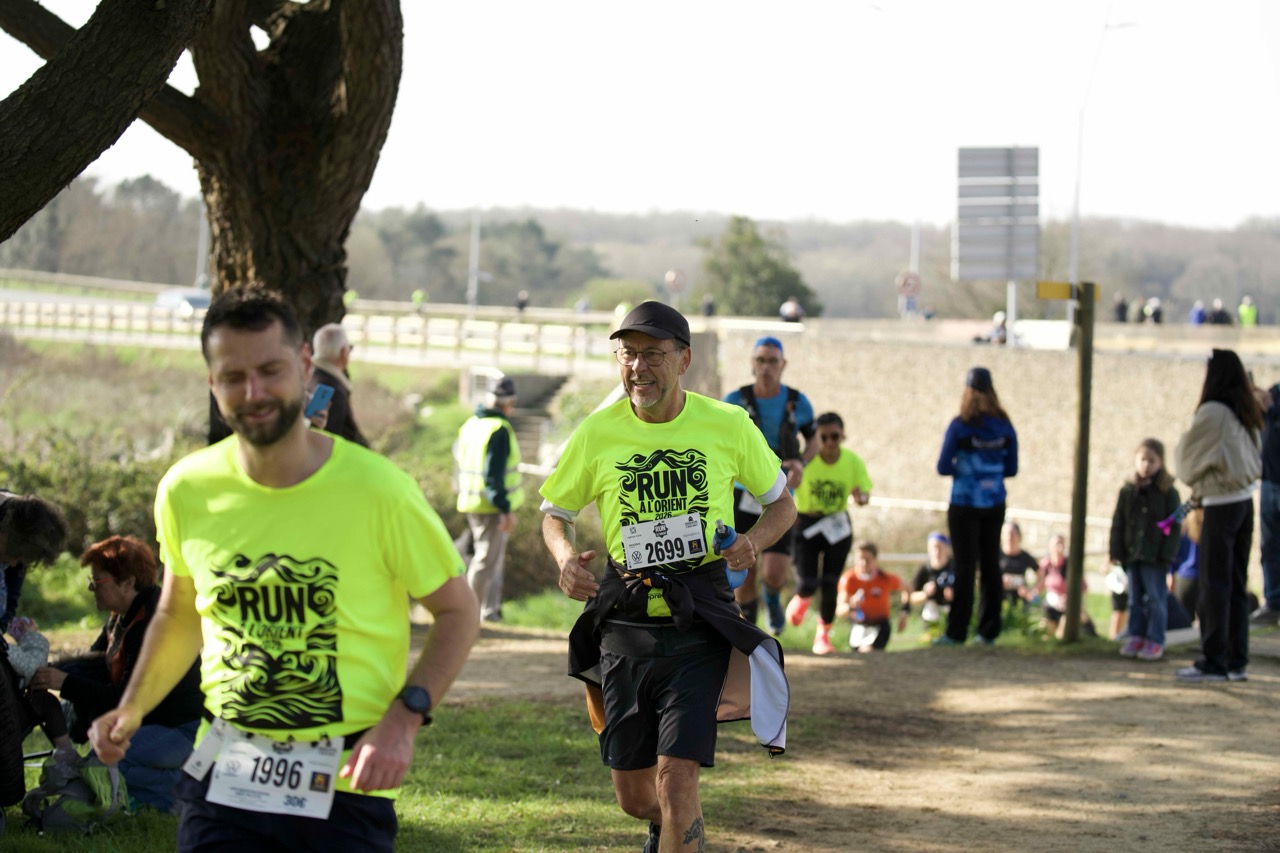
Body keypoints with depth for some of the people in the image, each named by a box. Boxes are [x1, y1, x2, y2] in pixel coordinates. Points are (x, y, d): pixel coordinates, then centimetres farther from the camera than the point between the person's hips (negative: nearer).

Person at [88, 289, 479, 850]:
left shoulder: (376, 489, -11)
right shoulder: (187, 489, -1)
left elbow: (458, 612, -2)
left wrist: (404, 719, -15)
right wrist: (130, 711, 4)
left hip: (344, 786, -2)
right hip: (224, 775, 2)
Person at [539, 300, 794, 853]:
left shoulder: (727, 426, -1)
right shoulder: (598, 434, 0)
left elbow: (782, 504, 12)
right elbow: (555, 513, 13)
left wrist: (753, 541, -10)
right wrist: (565, 557, -9)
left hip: (699, 626, -2)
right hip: (624, 626, 2)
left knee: (676, 781, -16)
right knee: (633, 797, 10)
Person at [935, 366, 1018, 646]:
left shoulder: (960, 426, -12)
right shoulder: (1005, 427, 0)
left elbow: (943, 467, -11)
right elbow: (1011, 469, 4)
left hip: (965, 505, -3)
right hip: (995, 505, 3)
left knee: (965, 566, 0)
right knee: (991, 565, 9)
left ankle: (957, 631, 0)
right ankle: (989, 631, 11)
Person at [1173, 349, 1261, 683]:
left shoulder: (1212, 413, -15)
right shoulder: (1247, 414, 9)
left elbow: (1190, 458, -7)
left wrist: (1181, 442, 16)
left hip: (1221, 504, -8)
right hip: (1245, 501, 8)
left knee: (1214, 584, -2)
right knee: (1237, 583, 12)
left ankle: (1213, 661, -1)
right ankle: (1237, 660, 14)